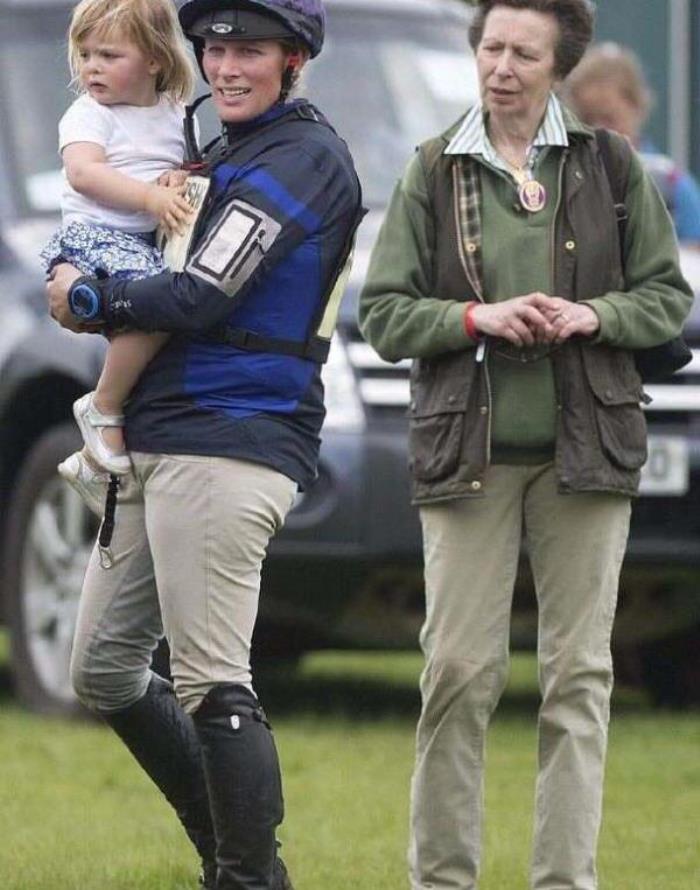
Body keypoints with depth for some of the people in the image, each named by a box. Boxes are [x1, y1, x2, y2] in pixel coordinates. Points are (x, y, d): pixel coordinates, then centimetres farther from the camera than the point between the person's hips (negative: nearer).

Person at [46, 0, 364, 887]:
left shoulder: (304, 157, -10)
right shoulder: (227, 154, 21)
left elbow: (201, 299, -17)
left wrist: (88, 299, -3)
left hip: (227, 447, -10)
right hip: (154, 446, 10)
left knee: (211, 682, -14)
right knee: (102, 669, 13)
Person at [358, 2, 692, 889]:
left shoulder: (609, 164, 6)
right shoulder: (433, 171, 5)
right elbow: (382, 314, 3)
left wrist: (590, 315, -11)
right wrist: (480, 318, -13)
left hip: (584, 446, 1)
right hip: (469, 450, -1)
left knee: (578, 673, 1)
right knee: (459, 668, -5)